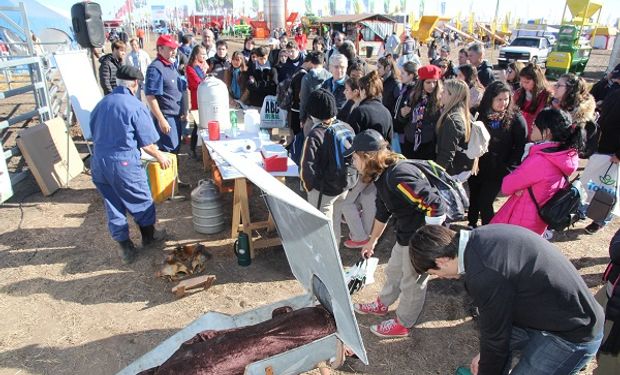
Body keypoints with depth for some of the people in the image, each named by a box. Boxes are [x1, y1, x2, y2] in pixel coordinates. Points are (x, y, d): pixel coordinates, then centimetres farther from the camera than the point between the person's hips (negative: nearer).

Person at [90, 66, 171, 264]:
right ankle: (149, 235, 35)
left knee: (113, 205, 15)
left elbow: (95, 134, 17)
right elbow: (147, 143, -8)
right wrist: (160, 157, 9)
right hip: (124, 163, -6)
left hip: (98, 163, 6)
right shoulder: (136, 106, -11)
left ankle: (125, 247, 23)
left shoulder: (101, 104, 7)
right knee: (141, 201, 16)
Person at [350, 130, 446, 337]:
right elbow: (382, 213, 16)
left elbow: (434, 205, -31)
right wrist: (372, 241, 26)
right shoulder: (382, 176, 2)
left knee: (412, 281, 11)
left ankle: (403, 324, 33)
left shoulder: (397, 176, -30)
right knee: (393, 271, 25)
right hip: (406, 233, 9)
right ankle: (382, 305, 48)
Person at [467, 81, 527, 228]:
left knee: (485, 201, -5)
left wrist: (508, 166, -11)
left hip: (498, 170, -3)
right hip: (477, 165, 3)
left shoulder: (515, 118, -6)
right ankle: (472, 224, 36)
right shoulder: (479, 114, -1)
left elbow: (521, 145, -5)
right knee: (474, 198, 15)